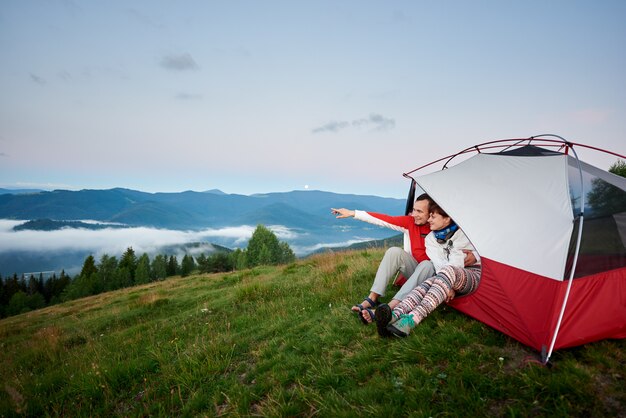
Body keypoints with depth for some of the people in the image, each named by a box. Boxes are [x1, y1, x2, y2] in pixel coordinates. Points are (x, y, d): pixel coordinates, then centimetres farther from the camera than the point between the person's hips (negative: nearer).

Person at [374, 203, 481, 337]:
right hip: (451, 280, 5)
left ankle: (412, 320, -59)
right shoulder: (431, 238, 6)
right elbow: (438, 263, -8)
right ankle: (395, 314, -58)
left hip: (472, 275, -4)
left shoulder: (461, 234, -8)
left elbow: (456, 262, -17)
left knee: (449, 271, -38)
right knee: (428, 283, -30)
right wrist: (447, 286, -22)